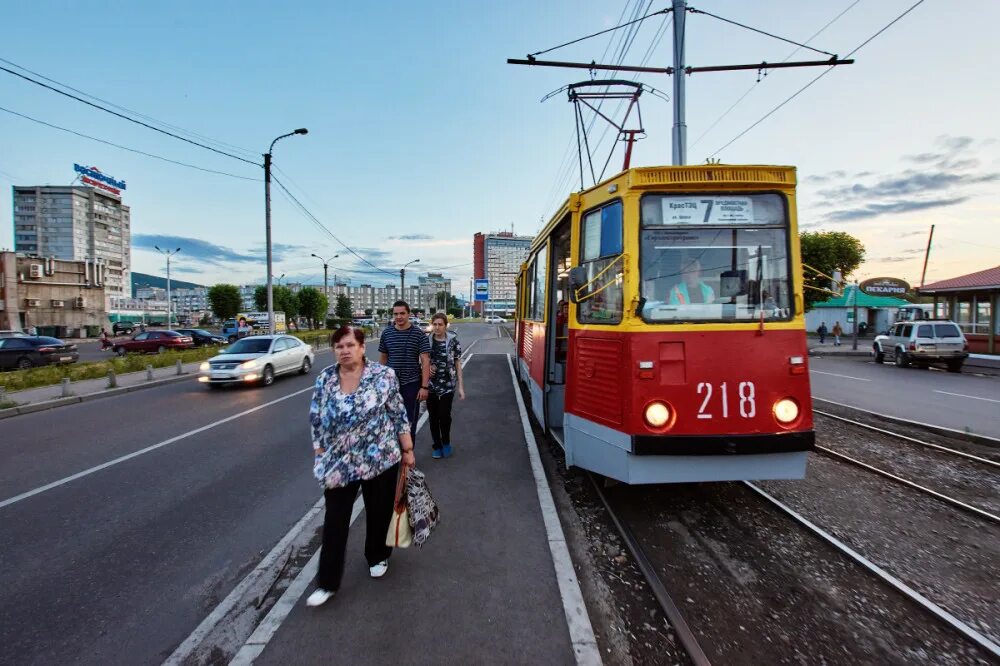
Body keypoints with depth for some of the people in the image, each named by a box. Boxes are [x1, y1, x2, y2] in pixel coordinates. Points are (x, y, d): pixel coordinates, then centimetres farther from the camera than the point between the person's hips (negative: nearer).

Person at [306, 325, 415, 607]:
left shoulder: (383, 375, -11)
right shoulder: (324, 379, -2)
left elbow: (399, 415, -6)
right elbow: (316, 421, 5)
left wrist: (408, 450, -3)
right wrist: (320, 457, 4)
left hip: (380, 458, -2)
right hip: (338, 464, 2)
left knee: (379, 512, 15)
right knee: (335, 521, 7)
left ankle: (378, 557, 42)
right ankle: (328, 583, 23)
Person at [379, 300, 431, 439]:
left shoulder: (418, 335, -7)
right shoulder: (386, 333, 2)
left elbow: (425, 361, -9)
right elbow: (382, 358, 11)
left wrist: (424, 387, -14)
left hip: (411, 383, -2)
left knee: (410, 421, 10)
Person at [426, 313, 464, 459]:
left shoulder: (453, 340, -4)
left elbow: (458, 364, 0)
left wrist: (461, 387, -3)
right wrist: (428, 366, -10)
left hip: (448, 384, -2)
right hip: (430, 384, 2)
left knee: (444, 415, -7)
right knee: (433, 416, 7)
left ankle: (446, 443, 20)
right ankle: (437, 446, 24)